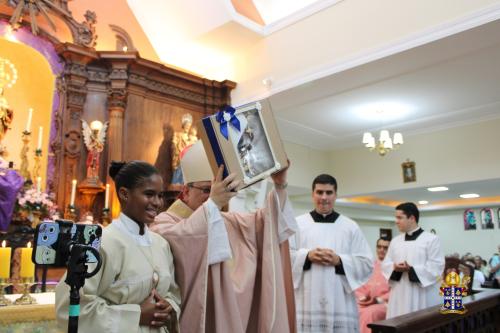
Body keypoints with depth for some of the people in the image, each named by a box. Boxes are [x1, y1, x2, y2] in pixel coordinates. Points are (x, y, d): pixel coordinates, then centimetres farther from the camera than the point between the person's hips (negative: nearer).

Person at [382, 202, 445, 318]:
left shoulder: (431, 239, -3)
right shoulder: (395, 241, 13)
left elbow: (436, 266, -10)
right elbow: (385, 264, 12)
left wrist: (411, 269, -19)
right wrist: (395, 268, -11)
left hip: (424, 296, -5)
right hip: (400, 295, 5)